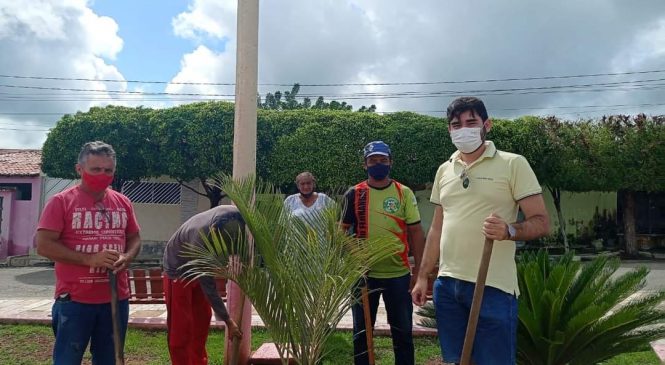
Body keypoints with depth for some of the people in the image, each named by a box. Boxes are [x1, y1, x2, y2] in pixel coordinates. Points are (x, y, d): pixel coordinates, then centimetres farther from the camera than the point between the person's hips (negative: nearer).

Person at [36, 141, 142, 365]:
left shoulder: (123, 202, 7)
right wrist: (89, 259, -20)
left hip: (117, 298, 4)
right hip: (74, 300, -4)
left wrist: (126, 258, -7)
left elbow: (134, 238, 15)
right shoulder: (61, 201, -6)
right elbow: (44, 245, -12)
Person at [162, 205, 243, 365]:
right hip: (178, 271, -6)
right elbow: (208, 286, -34)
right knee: (181, 325, -4)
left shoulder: (234, 216, -28)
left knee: (202, 319, 13)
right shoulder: (200, 238, -43)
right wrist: (228, 321, -28)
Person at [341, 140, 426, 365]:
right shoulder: (354, 194, -1)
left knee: (403, 330, 12)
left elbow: (415, 232, 1)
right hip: (363, 274, 0)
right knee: (362, 330, 12)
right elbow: (343, 232, 5)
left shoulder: (404, 193, 0)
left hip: (399, 273, 0)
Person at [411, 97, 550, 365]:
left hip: (493, 286, -5)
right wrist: (423, 277, 14)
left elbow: (541, 222, -7)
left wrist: (508, 230, -27)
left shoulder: (513, 164, -4)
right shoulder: (444, 170, 12)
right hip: (447, 284, 5)